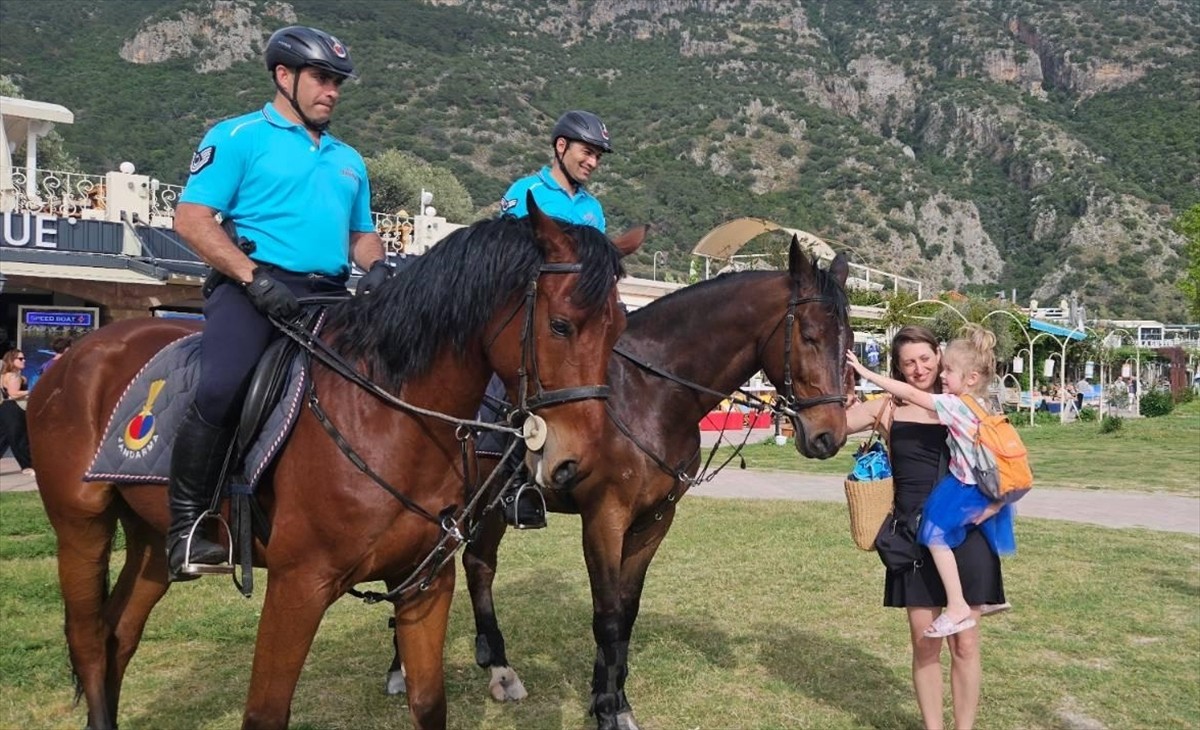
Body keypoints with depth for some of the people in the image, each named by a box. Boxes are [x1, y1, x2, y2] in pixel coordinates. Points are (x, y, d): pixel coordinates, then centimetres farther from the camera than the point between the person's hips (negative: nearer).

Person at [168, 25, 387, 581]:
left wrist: (376, 266, 3)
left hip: (330, 295, 6)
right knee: (221, 391, -28)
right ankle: (187, 525, -14)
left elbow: (361, 232, 28)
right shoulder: (239, 136, 6)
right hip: (252, 285, -6)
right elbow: (191, 219, -3)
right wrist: (255, 276, -16)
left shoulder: (347, 159, 24)